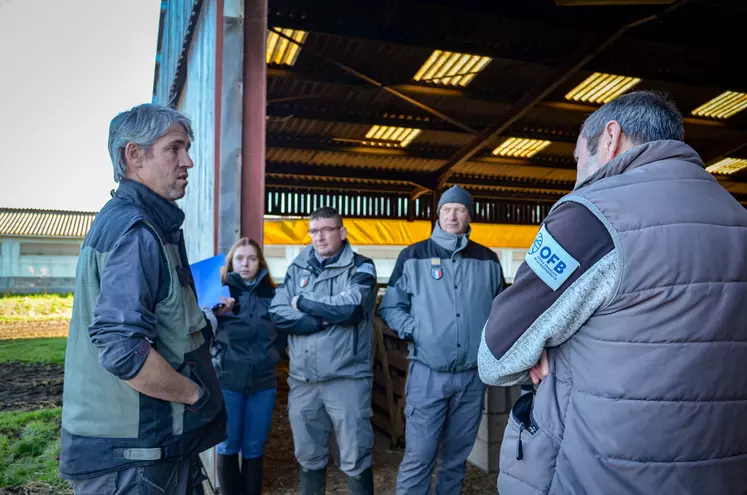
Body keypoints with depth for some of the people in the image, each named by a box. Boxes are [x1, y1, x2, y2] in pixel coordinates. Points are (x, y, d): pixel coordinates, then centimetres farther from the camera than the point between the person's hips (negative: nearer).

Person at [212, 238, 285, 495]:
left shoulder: (271, 295, 6)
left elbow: (282, 334, 13)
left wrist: (272, 356, 0)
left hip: (264, 382, 2)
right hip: (227, 380, -2)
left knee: (254, 448, 11)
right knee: (228, 446, 8)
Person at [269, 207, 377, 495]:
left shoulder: (360, 268, -1)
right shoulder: (297, 269, 10)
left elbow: (349, 307, -20)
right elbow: (278, 313, -2)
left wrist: (302, 303, -7)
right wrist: (325, 319, -13)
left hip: (347, 378, -4)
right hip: (302, 379, 4)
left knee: (355, 459, 3)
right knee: (308, 456, 17)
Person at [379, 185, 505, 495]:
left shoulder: (487, 260, 8)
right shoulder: (413, 256, 1)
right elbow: (390, 308, 3)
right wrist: (416, 331, -13)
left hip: (473, 375, 3)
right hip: (427, 374, -3)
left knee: (457, 455, 16)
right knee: (419, 456, -2)